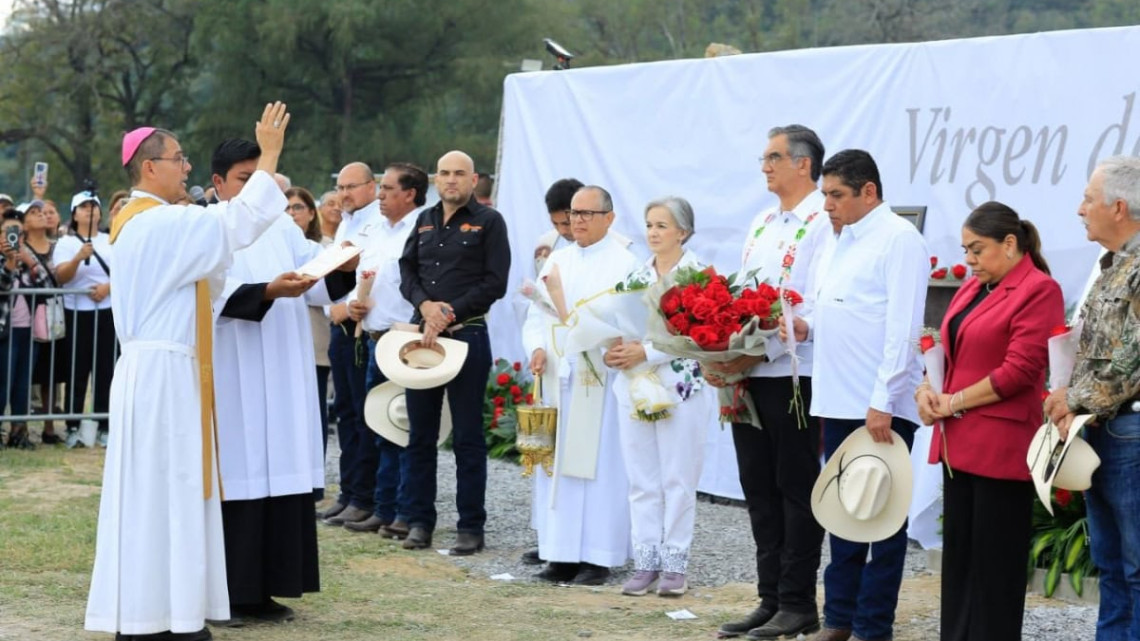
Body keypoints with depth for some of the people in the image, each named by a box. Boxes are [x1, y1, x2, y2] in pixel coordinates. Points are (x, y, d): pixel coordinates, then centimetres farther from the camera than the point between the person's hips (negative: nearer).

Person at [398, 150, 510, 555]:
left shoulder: (488, 222, 0)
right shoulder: (424, 221, 15)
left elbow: (495, 283, -7)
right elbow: (406, 270, 12)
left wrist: (450, 314, -12)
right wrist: (425, 305, -8)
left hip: (467, 335, -5)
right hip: (422, 334, 5)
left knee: (468, 437, -1)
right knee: (421, 434, 7)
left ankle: (471, 527, 4)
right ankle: (419, 521, 14)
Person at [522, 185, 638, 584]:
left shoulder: (623, 263, -4)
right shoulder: (557, 261, 14)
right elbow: (536, 315, 13)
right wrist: (537, 348, -5)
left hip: (601, 380, -6)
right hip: (559, 379, 6)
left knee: (599, 464, -4)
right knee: (558, 462, 6)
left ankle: (598, 557, 1)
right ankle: (563, 553, 12)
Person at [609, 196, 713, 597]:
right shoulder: (637, 276, 13)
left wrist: (645, 352, -18)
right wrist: (614, 352, -6)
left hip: (679, 389, -5)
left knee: (678, 480, 0)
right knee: (641, 479, 6)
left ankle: (674, 564, 6)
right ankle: (645, 562, 11)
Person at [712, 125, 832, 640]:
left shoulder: (823, 224, -9)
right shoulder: (760, 225, 17)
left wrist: (759, 355, -20)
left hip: (794, 375, -8)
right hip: (749, 377, 8)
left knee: (795, 489, -1)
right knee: (759, 489, 10)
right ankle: (770, 598, 17)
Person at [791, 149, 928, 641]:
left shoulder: (898, 239, -11)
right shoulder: (845, 241, 17)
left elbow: (902, 328, -17)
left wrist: (883, 403, -22)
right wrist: (807, 326, 5)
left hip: (880, 409, -9)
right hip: (839, 401, 9)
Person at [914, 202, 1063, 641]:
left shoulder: (1039, 291, -9)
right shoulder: (971, 288, 17)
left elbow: (1020, 370, -16)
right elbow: (947, 349, 22)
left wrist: (954, 401, -12)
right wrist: (928, 390, 1)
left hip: (1000, 447, -8)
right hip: (959, 442, 8)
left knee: (994, 563, -2)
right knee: (959, 555, 11)